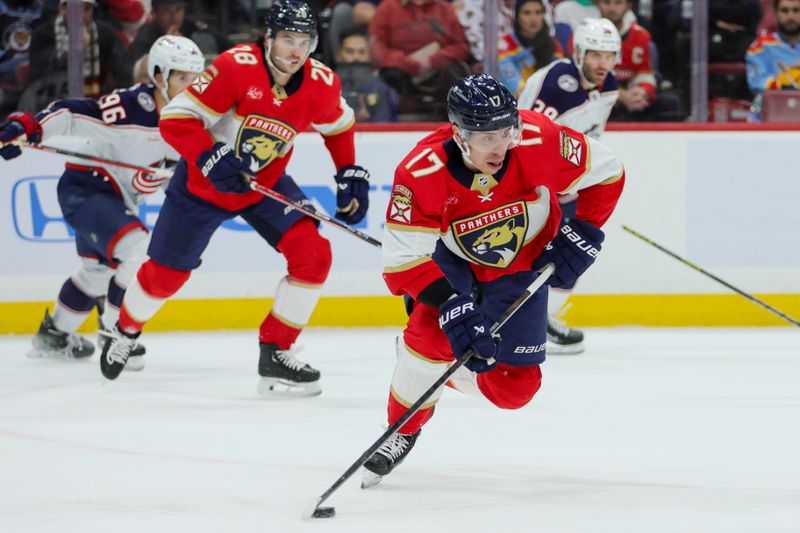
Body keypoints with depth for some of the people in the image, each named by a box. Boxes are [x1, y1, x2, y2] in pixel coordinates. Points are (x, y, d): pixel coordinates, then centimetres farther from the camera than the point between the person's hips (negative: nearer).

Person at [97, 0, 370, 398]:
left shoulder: (321, 84, -15)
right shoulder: (236, 67, -30)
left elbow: (339, 126, 9)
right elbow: (176, 119, -28)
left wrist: (351, 175, 2)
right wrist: (211, 157, -40)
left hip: (266, 184, 4)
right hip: (203, 183, -4)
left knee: (313, 254, -16)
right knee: (166, 272, 8)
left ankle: (275, 354, -4)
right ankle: (126, 328, 41)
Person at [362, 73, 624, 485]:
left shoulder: (538, 143, -32)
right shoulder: (421, 173, -34)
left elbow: (606, 173, -14)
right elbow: (403, 259, -32)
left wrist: (581, 235, -19)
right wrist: (451, 305, -43)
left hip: (521, 265, 2)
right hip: (451, 259, -2)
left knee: (514, 386, -3)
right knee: (434, 333, -29)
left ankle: (445, 372, 29)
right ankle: (402, 432, -3)